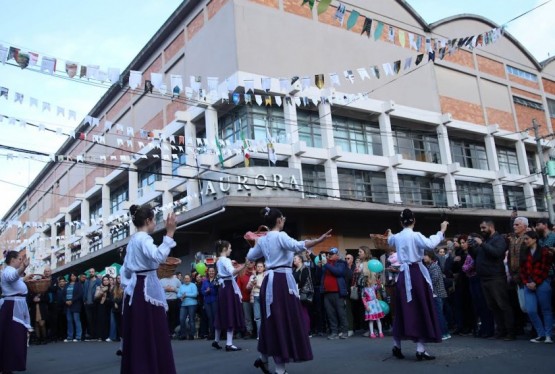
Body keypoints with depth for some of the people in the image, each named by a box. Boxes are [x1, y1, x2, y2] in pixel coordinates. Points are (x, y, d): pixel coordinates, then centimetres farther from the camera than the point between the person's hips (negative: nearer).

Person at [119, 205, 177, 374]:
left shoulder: (132, 240, 17)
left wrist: (127, 287, 22)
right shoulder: (143, 238, -11)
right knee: (153, 336, -8)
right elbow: (158, 256, -31)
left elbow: (125, 269, 21)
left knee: (137, 336, 11)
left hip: (134, 290, 10)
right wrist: (169, 233, -29)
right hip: (146, 290, -10)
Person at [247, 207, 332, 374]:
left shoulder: (262, 240, 13)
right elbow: (297, 246, -28)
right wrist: (319, 240, -37)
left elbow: (250, 256, 24)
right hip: (282, 280, -8)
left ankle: (263, 358, 26)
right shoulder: (280, 236, -10)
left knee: (273, 320, 18)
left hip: (270, 280, 8)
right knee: (284, 321, -3)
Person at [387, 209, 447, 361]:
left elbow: (390, 241, 34)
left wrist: (389, 235, 57)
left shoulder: (396, 237, 10)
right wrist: (442, 231, -13)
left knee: (403, 310, 14)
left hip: (404, 275, 6)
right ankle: (420, 349, -3)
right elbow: (431, 244, -25)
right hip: (416, 273, -6)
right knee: (421, 310, -1)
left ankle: (396, 345, 18)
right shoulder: (415, 235, -10)